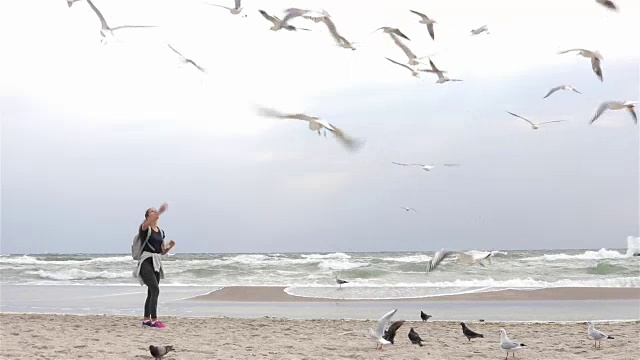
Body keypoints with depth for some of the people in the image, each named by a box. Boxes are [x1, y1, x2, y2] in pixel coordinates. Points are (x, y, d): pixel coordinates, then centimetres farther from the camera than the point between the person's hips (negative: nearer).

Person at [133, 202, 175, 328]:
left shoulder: (161, 232, 15)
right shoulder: (144, 228, -5)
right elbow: (146, 223, -32)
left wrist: (170, 246, -3)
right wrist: (160, 212, -47)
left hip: (157, 262, 7)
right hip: (146, 261, -7)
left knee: (151, 292, 11)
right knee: (155, 290, -18)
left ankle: (146, 319, 20)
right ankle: (154, 320, -20)